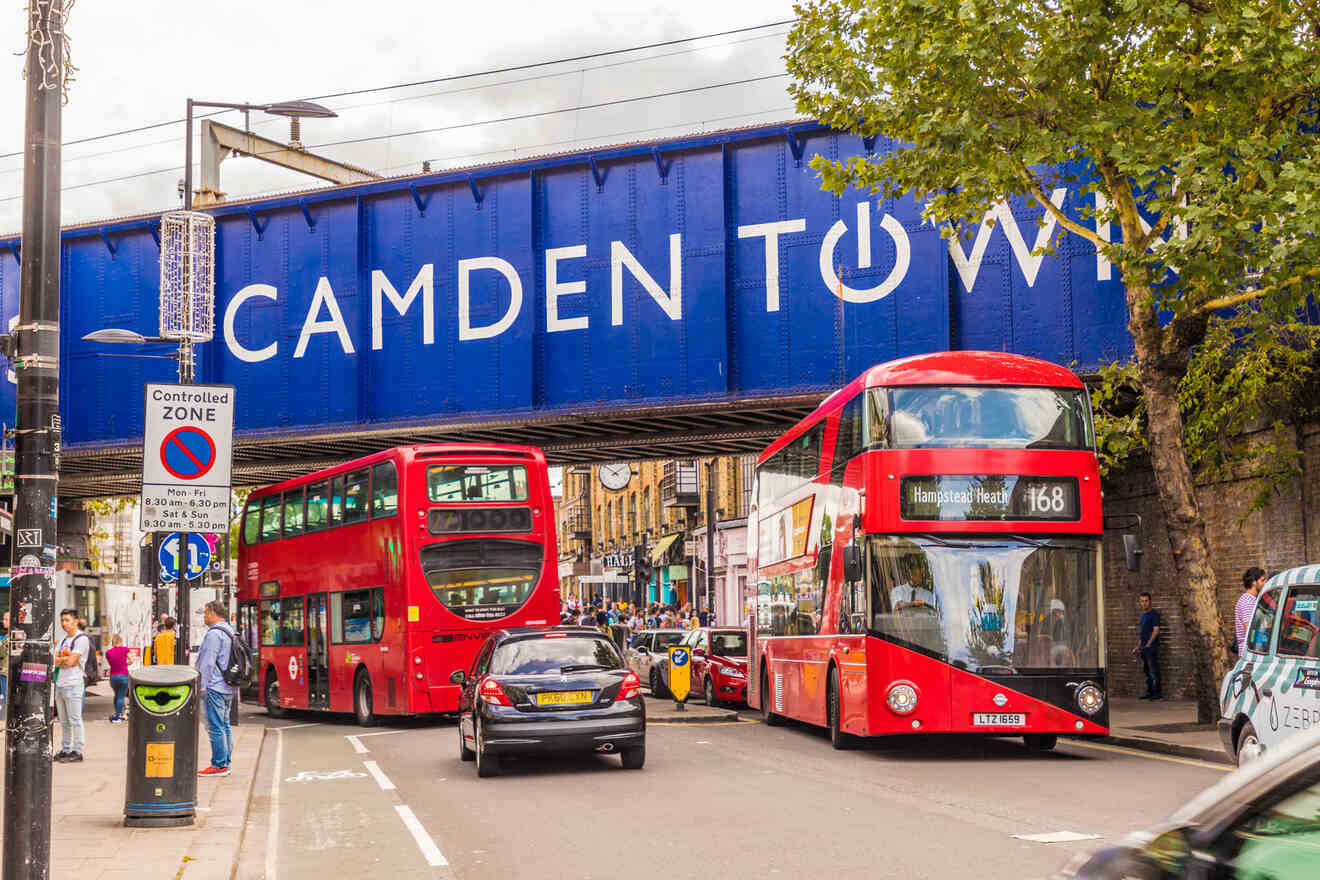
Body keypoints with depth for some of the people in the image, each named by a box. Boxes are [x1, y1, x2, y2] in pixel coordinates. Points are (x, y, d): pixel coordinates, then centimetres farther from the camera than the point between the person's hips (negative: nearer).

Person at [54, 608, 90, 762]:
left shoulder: (82, 639, -8)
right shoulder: (63, 639, 19)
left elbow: (71, 661, -14)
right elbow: (55, 661, 9)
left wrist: (60, 659, 1)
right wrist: (67, 659, -7)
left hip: (73, 684, -8)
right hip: (60, 684, 8)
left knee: (75, 720, -7)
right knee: (64, 722, 12)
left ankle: (77, 751, -5)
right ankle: (65, 750, 18)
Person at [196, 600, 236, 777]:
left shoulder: (214, 633, -15)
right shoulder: (230, 632, 16)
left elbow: (208, 663, -18)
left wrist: (202, 686, -14)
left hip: (214, 688, -10)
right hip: (227, 688, 10)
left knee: (215, 727, -7)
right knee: (224, 726, 13)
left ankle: (219, 766, -7)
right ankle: (225, 763, 17)